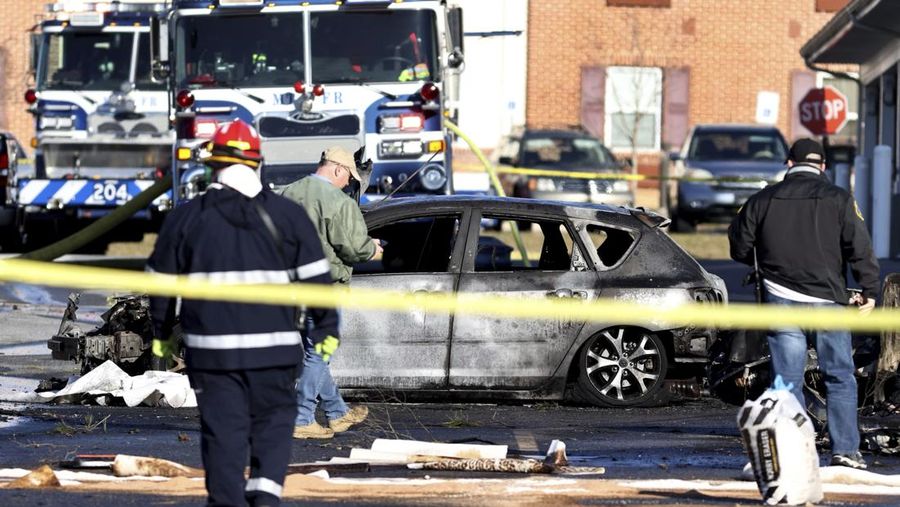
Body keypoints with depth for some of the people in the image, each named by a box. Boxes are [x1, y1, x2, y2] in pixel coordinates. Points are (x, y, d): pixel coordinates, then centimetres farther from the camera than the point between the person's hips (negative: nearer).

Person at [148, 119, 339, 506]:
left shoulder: (185, 217, 1)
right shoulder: (288, 215, 1)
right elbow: (316, 278, 3)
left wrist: (162, 332, 21)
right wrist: (326, 328, 14)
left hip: (210, 348, 0)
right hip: (274, 346, 0)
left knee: (222, 429, 4)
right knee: (274, 420, 12)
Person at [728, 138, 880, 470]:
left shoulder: (762, 201, 5)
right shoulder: (838, 199, -1)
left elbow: (739, 247, 11)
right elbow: (860, 247, -7)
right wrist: (869, 290, -3)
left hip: (781, 301, 1)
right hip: (828, 299, -1)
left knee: (787, 379, 4)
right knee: (840, 377, 6)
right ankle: (845, 449, 1)